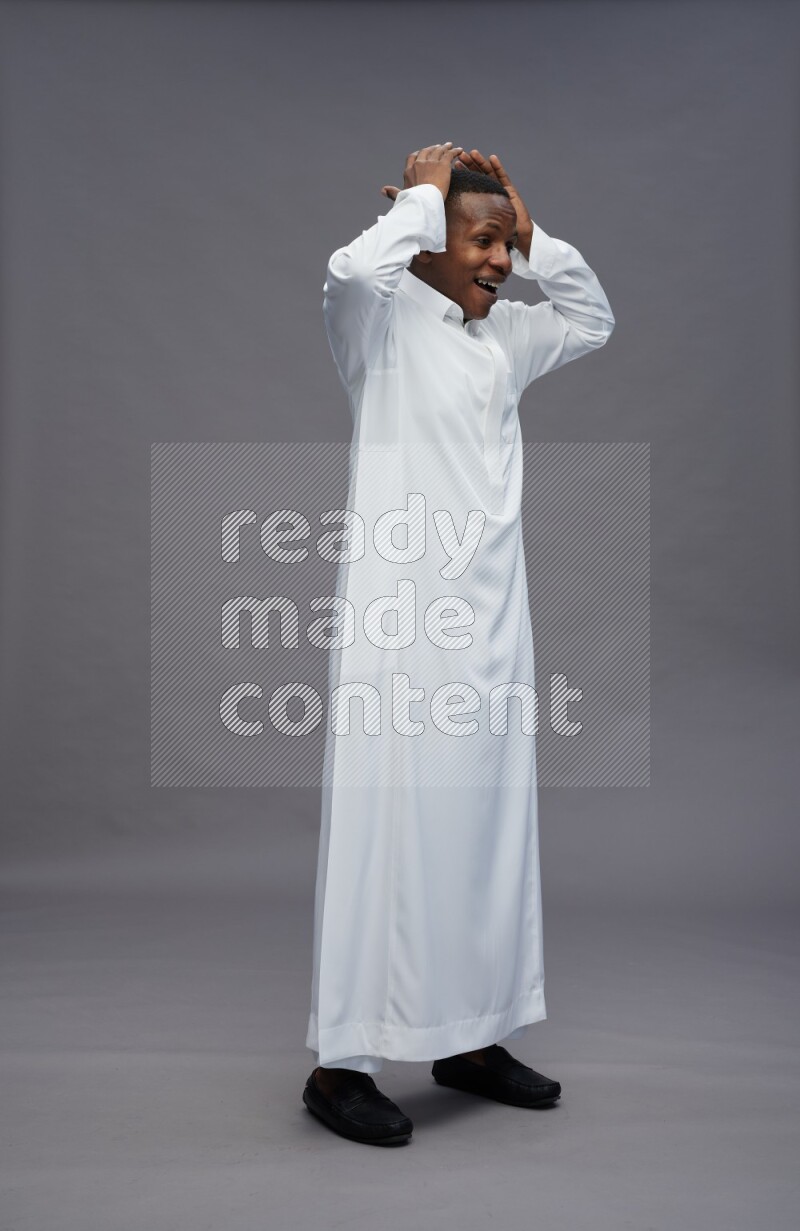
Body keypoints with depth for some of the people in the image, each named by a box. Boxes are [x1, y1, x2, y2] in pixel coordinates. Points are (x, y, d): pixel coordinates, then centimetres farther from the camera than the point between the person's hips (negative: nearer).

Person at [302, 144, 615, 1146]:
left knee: (487, 830, 11)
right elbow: (349, 271, -26)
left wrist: (529, 228, 18)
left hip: (493, 624, 7)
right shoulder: (385, 320, -3)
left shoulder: (503, 335, 17)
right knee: (385, 831, -4)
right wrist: (423, 195, -8)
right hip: (399, 620, -7)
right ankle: (340, 1063, 8)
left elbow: (593, 319, 31)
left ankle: (469, 1039, 25)